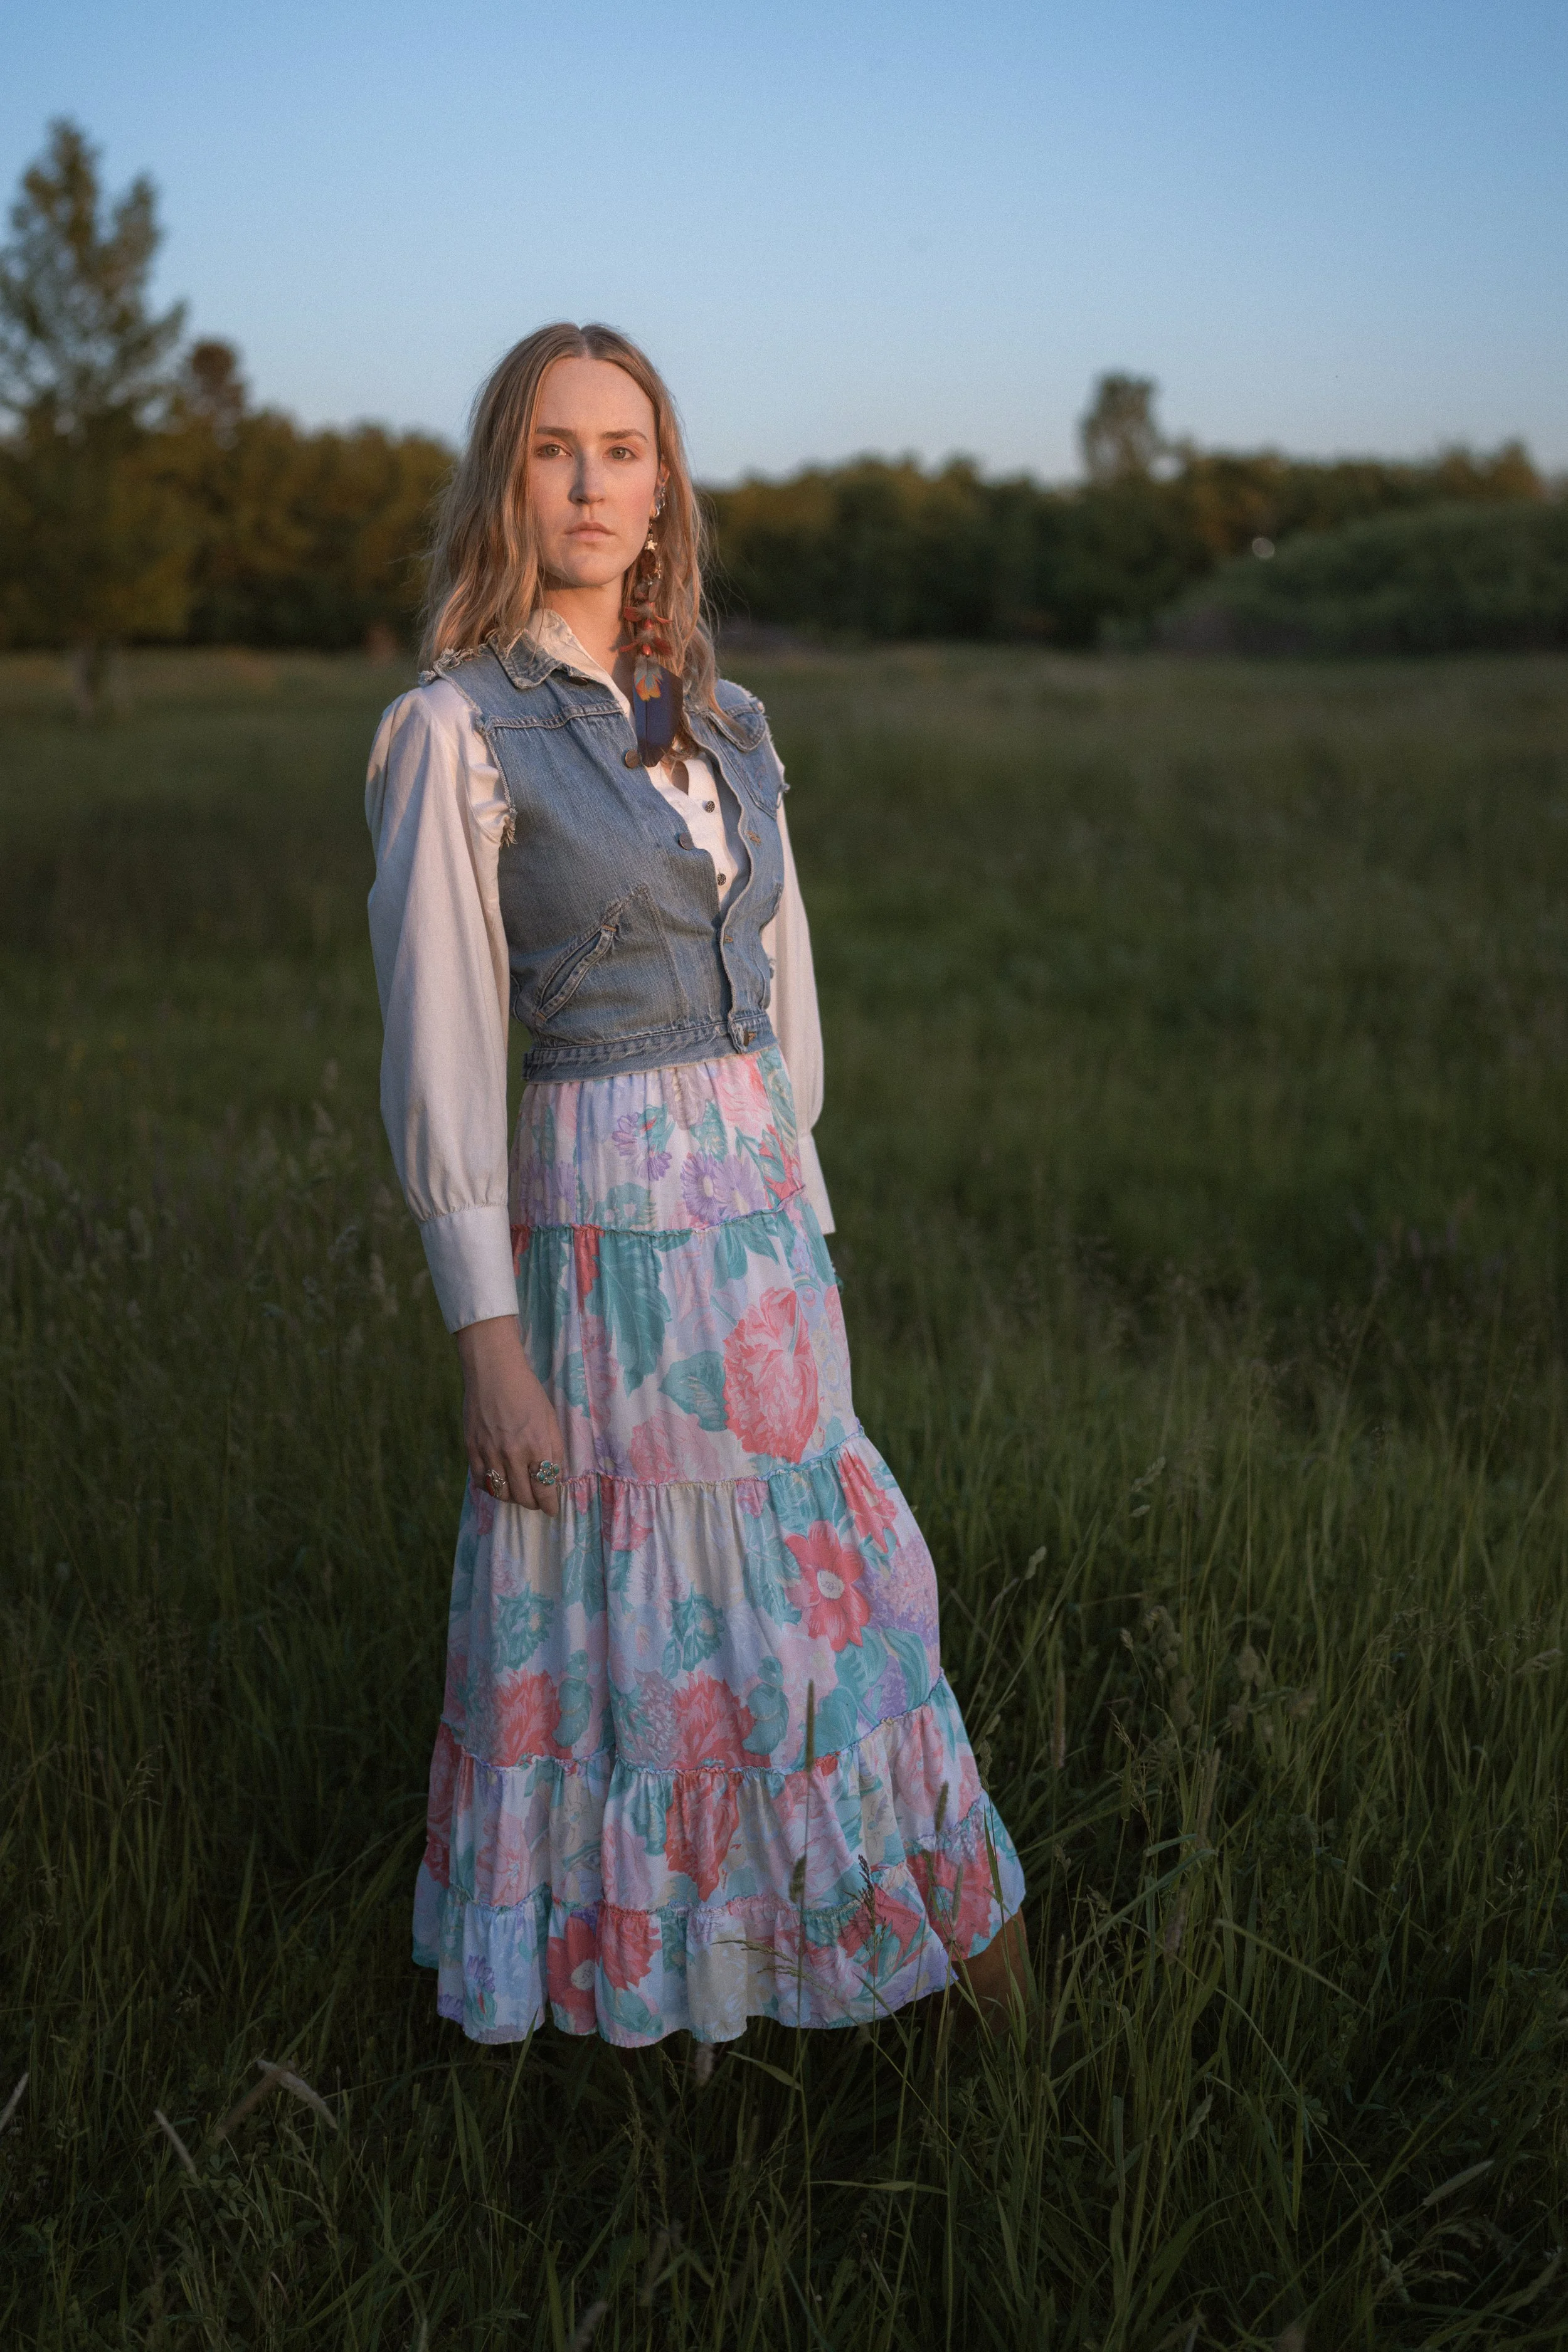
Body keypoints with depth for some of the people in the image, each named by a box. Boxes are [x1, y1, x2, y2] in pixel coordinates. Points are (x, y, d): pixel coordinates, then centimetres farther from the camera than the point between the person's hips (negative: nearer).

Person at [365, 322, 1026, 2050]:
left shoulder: (726, 721, 9)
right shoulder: (454, 733, -10)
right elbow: (439, 1049, -13)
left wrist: (803, 1238, 16)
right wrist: (488, 1344, -16)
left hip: (763, 1221, 6)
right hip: (600, 1220, -6)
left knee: (797, 1578, 18)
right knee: (626, 1616, 7)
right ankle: (620, 1968, 30)